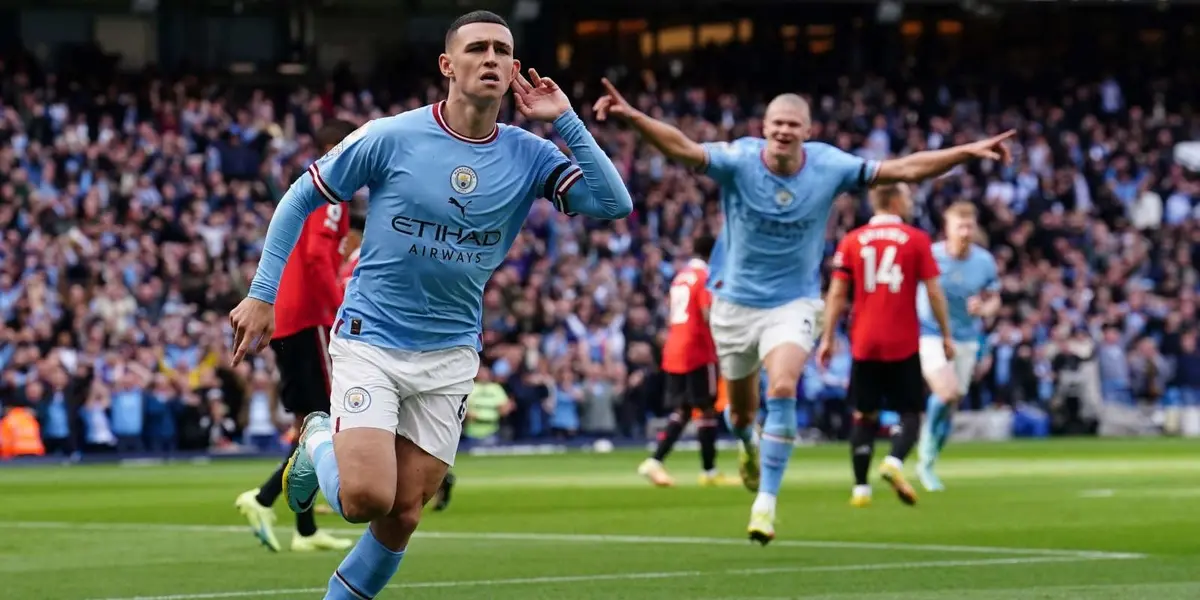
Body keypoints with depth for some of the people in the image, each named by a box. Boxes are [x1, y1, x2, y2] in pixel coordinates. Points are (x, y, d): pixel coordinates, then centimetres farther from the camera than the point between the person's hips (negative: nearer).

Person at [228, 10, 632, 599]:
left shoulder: (529, 155, -2)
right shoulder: (390, 137, -10)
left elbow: (614, 203, -13)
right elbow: (300, 199, 1)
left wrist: (565, 120, -15)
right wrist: (262, 294, -3)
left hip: (449, 355, 3)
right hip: (369, 341, -3)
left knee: (404, 514, 1)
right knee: (367, 499, -16)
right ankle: (319, 441, 17)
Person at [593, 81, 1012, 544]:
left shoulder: (828, 166, -12)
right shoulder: (738, 161, -17)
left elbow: (903, 169, -8)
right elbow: (682, 147, -33)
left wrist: (968, 151, -14)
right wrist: (632, 117, -51)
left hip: (793, 302, 0)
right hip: (736, 301, 1)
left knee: (782, 391, -23)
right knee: (741, 408, 14)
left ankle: (766, 501, -16)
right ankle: (748, 445, 53)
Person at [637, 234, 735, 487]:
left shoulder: (680, 277, 16)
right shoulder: (705, 277, -8)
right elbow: (708, 314, -18)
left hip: (673, 352, 8)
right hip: (697, 353, -8)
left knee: (681, 411, 8)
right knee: (707, 409, 0)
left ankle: (655, 462, -6)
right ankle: (709, 471, 2)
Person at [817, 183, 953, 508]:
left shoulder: (851, 241, 4)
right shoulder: (917, 240, -2)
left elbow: (836, 294, 1)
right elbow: (934, 292, -2)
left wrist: (827, 339, 5)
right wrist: (946, 334, 7)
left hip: (864, 344, 2)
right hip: (903, 344, -2)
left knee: (864, 415, 9)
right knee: (910, 411, 7)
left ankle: (860, 487, 4)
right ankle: (895, 461, -19)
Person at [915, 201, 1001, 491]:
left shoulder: (985, 261, -3)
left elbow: (994, 299, 8)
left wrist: (984, 309, -14)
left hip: (966, 340, 4)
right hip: (931, 335, -4)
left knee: (950, 408, 8)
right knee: (947, 393, -24)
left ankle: (926, 466, 27)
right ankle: (927, 448, 1)